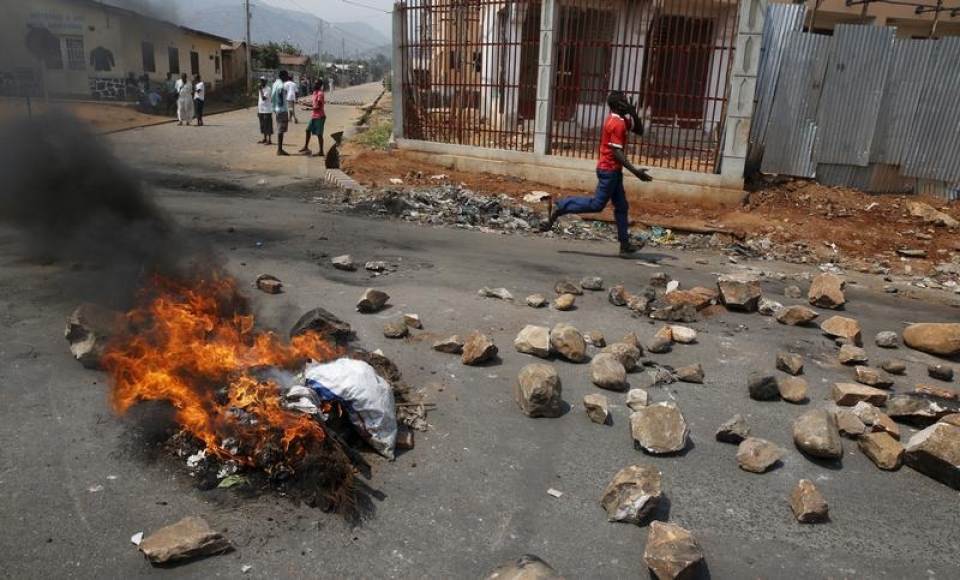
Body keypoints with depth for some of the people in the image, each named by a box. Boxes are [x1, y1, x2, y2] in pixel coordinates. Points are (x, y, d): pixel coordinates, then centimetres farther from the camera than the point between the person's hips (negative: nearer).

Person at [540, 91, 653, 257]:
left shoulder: (621, 120, 12)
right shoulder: (617, 124, -18)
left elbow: (639, 130, 19)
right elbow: (617, 152, -23)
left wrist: (634, 113, 2)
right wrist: (635, 172, -26)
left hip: (613, 170, 10)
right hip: (609, 170, -10)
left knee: (621, 207, 9)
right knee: (597, 204, -6)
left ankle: (625, 245, 11)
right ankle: (560, 208, 1)